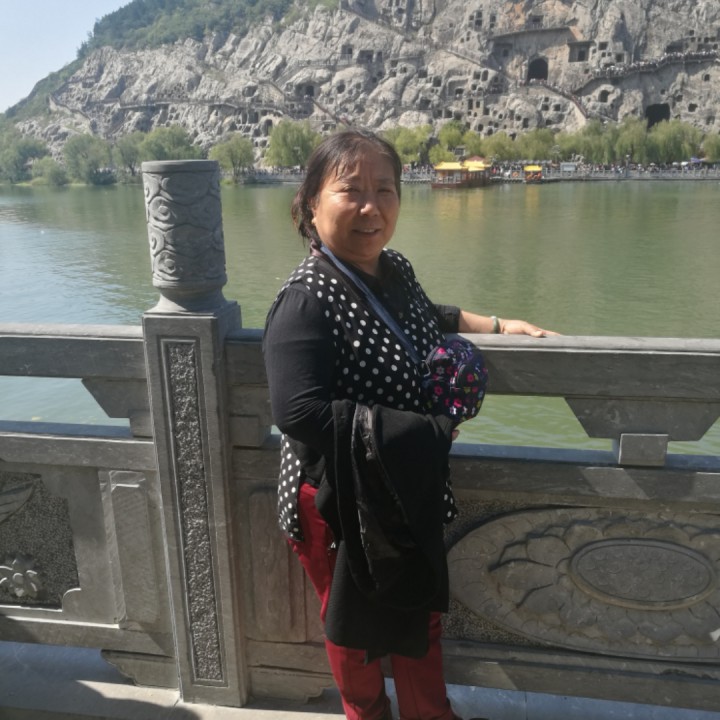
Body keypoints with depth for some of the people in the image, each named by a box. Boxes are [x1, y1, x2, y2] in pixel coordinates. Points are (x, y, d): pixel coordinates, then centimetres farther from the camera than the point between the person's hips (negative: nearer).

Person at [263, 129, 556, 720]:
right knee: (357, 625, 19)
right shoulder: (306, 301, -26)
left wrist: (497, 326, 12)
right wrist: (427, 431, -27)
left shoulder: (396, 270, -2)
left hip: (413, 489, 7)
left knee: (422, 610, 25)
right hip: (344, 502, -7)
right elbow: (301, 415, -34)